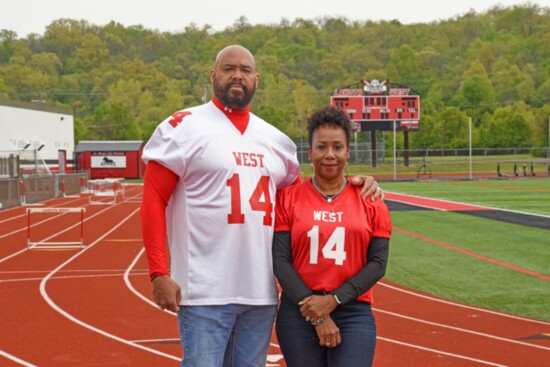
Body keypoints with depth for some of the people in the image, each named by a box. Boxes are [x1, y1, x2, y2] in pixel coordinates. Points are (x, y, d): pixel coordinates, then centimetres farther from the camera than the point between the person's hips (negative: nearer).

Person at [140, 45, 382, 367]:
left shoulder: (274, 139, 15)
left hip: (261, 294, 6)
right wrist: (159, 273, -13)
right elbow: (153, 200, -5)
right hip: (205, 293, -5)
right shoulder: (184, 126, -1)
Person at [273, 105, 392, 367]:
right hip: (299, 314, 0)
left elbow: (378, 262, 1)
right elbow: (280, 261, -3)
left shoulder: (370, 201, 5)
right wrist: (316, 314, -10)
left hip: (354, 315, 0)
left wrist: (333, 300, -11)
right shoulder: (288, 198, 2)